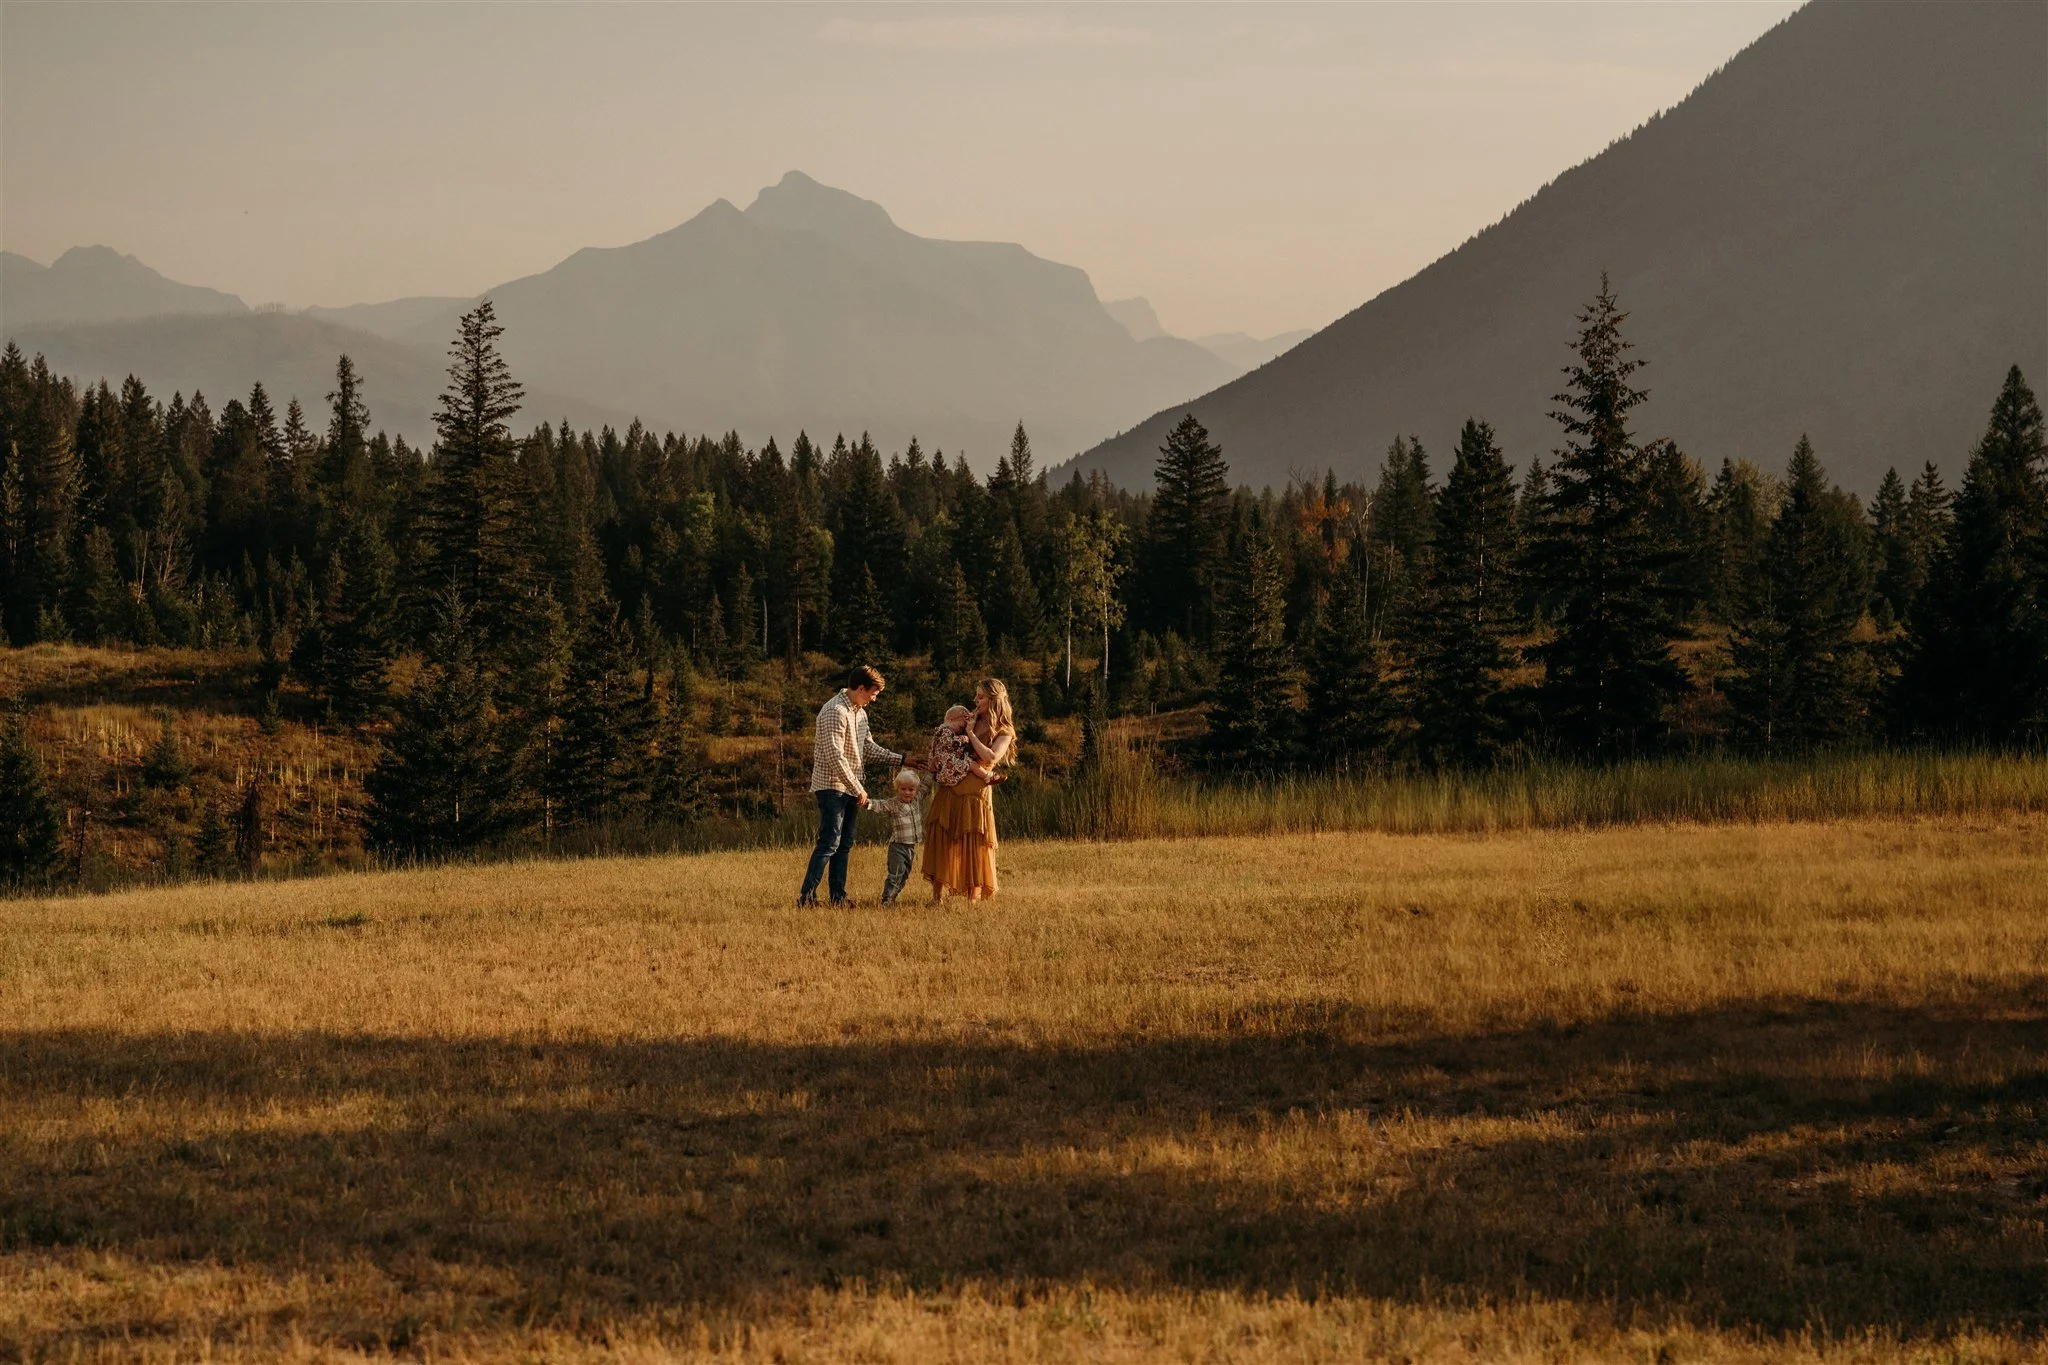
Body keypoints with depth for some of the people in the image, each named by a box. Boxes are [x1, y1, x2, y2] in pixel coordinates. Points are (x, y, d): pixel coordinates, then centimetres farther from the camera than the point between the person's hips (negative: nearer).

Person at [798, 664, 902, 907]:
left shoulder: (859, 712, 13)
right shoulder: (835, 712, -19)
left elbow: (869, 748, 19)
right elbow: (835, 756, -23)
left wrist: (901, 760, 11)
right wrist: (858, 788, -20)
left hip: (850, 788, 10)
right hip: (831, 785, -10)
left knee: (844, 844, 10)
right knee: (829, 842, -15)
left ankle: (838, 897, 14)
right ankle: (806, 895, -17)